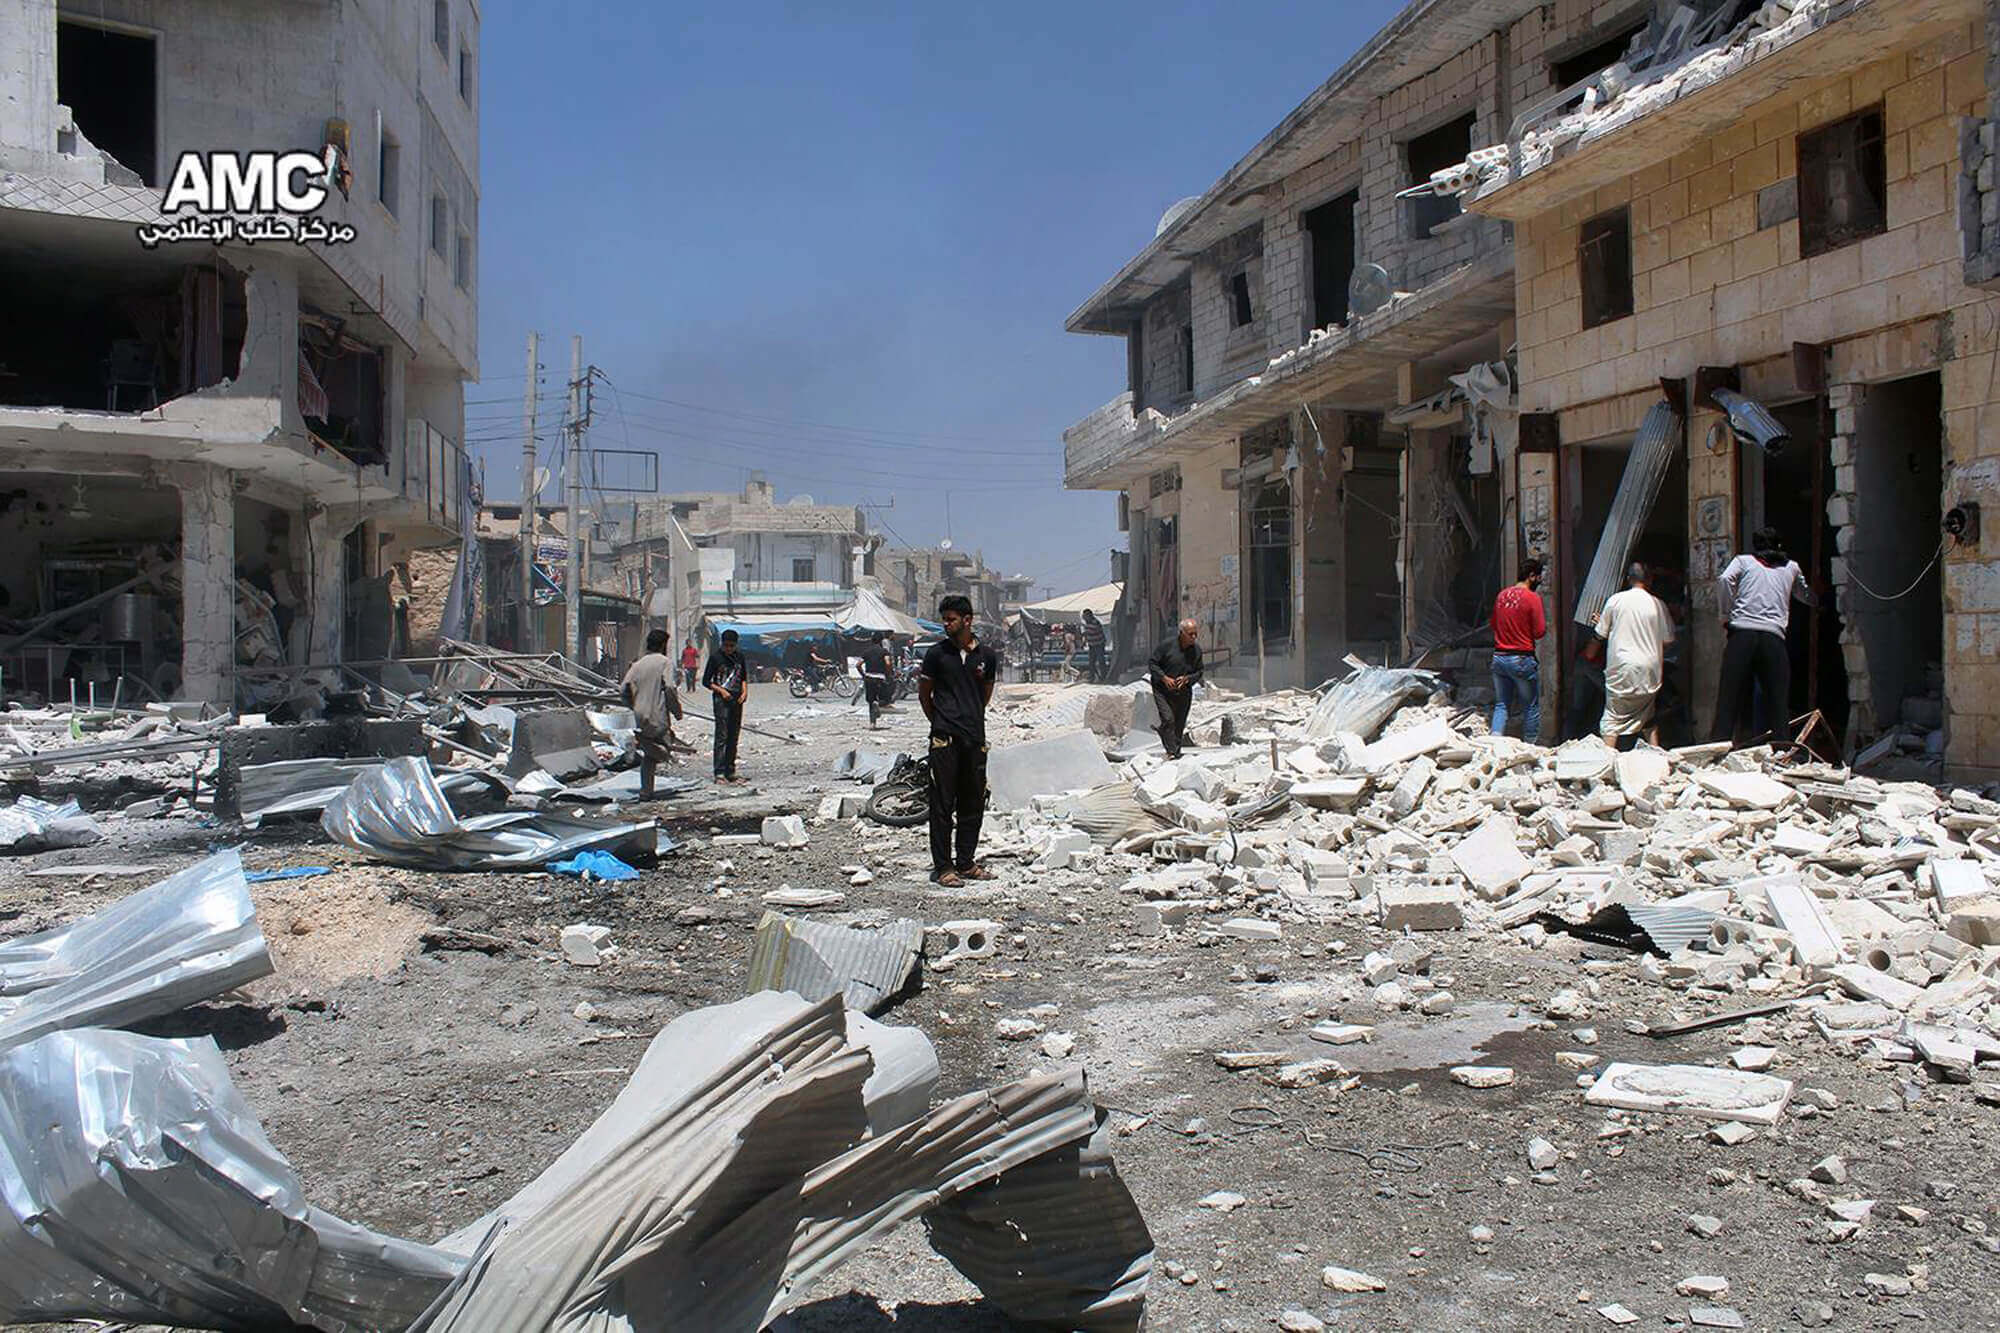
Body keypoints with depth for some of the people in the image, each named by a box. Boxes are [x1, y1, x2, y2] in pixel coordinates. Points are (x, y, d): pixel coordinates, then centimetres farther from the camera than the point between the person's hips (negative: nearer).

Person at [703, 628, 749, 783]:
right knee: (722, 735, -10)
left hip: (737, 700, 5)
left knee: (734, 736, 7)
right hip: (721, 700, -5)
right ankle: (719, 773, -11)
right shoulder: (715, 657, -3)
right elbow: (706, 681, -2)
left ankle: (730, 772, 12)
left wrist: (745, 691, 4)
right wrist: (721, 690, -14)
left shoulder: (739, 657, 11)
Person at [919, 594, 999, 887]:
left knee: (974, 803, 9)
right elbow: (924, 693, 9)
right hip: (945, 739, -4)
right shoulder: (937, 653, -1)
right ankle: (942, 867, 1)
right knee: (943, 804, -3)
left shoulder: (987, 656, 6)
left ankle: (966, 862, 19)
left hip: (975, 738, 4)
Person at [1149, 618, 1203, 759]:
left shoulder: (1197, 650, 0)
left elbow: (1199, 672, 8)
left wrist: (1187, 678, -12)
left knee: (1179, 724, 8)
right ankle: (1171, 752, -18)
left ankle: (1177, 753, 21)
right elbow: (1153, 663, -6)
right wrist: (1165, 678, -18)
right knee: (1168, 719, -19)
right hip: (1163, 690, -4)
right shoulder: (1168, 645, -13)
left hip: (1183, 693, 4)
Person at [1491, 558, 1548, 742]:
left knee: (1501, 705, 11)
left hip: (1498, 657, 5)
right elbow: (1540, 632, -11)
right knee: (1531, 707, 8)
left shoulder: (1502, 594, 6)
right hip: (1522, 660, -5)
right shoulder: (1532, 598, -12)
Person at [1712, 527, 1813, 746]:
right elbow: (1808, 597, 38)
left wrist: (1727, 614, 4)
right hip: (1774, 639, 1)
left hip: (1742, 636, -1)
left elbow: (1726, 579, -5)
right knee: (1778, 706, 4)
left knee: (1729, 700, -3)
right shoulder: (1791, 567, 23)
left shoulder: (1743, 561, 16)